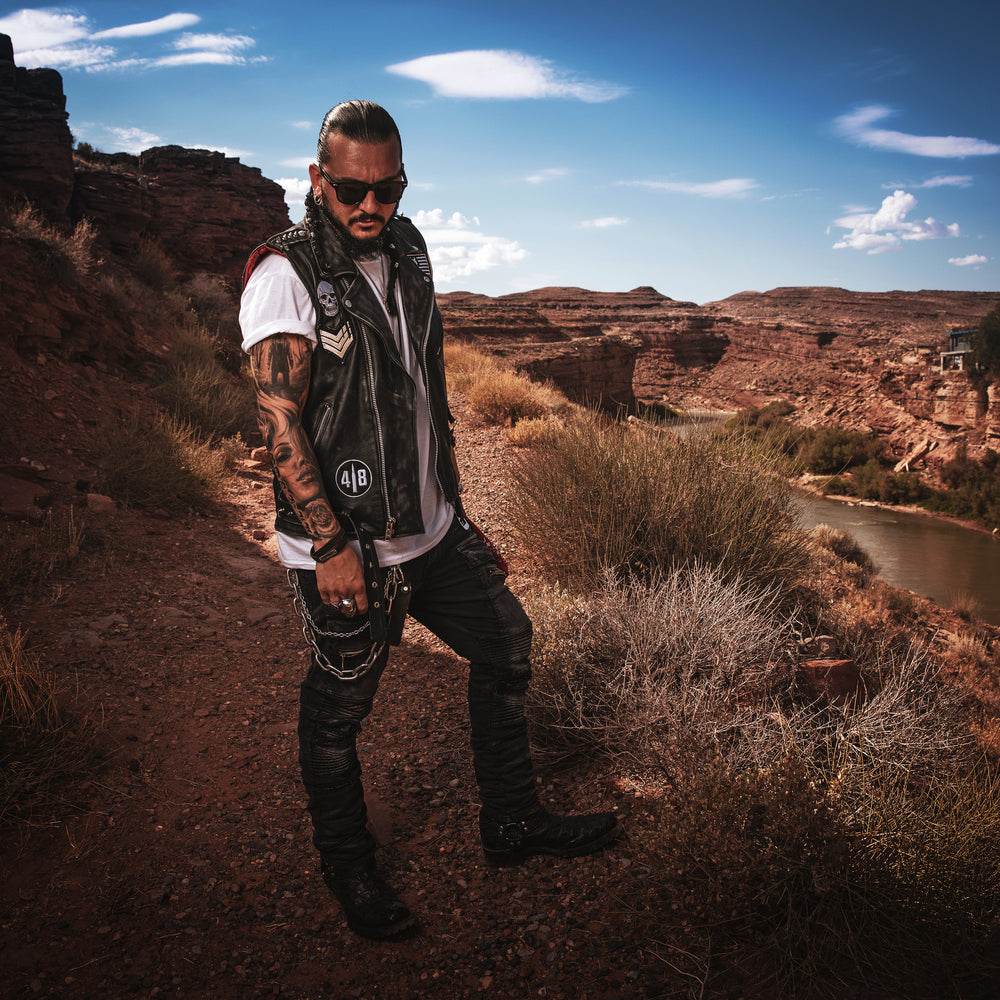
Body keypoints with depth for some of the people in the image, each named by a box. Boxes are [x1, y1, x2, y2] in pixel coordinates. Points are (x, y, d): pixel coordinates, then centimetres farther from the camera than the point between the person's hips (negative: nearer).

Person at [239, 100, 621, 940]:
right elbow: (280, 422, -18)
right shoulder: (285, 275, -12)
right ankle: (350, 871, 33)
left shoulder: (407, 258, 10)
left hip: (430, 532, 8)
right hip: (346, 551, -7)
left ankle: (513, 824, 33)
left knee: (506, 641, 15)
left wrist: (459, 518, 15)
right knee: (338, 712, 7)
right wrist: (332, 544, -23)